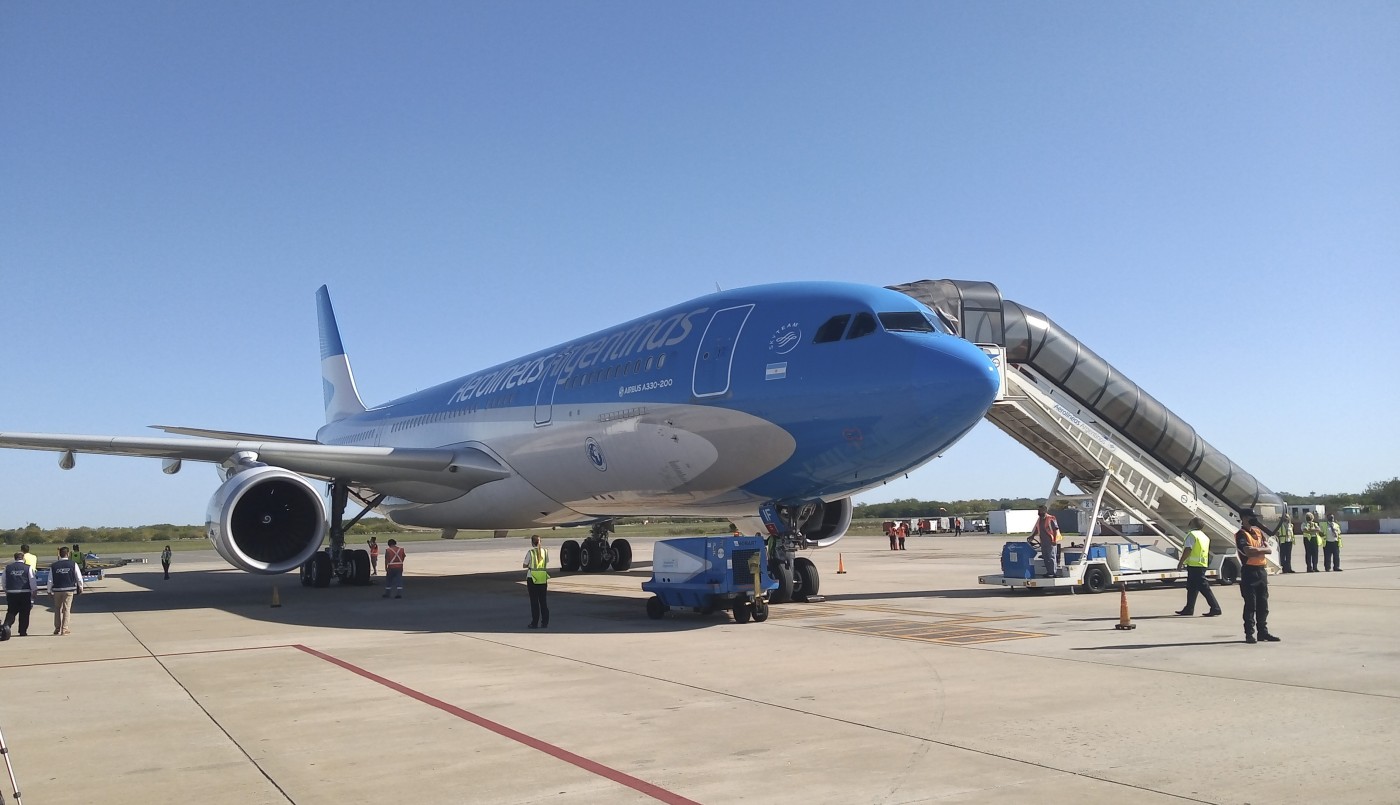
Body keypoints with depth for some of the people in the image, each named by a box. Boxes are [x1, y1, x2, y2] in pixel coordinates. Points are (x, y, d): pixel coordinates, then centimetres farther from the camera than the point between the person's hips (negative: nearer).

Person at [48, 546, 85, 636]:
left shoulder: (53, 566, -1)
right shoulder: (73, 564, -4)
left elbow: (50, 580, 0)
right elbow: (79, 577, 0)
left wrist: (49, 591, 12)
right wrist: (80, 587, 15)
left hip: (57, 589, 1)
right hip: (69, 589, -1)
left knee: (57, 609, 15)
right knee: (66, 609, 2)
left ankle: (57, 628, 17)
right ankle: (64, 629, 1)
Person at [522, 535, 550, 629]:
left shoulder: (530, 552, -10)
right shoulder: (545, 551, 1)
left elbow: (524, 565, -5)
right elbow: (547, 562, 9)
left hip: (532, 579, -3)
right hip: (543, 579, 3)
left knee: (534, 601, 4)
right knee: (543, 601, 10)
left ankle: (535, 623, 6)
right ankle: (545, 622, 11)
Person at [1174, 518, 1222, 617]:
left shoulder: (1192, 534, -11)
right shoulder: (1204, 536, 18)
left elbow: (1187, 550, -18)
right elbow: (1207, 552, 23)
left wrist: (1181, 562, -12)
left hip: (1194, 564, -9)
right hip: (1203, 564, 9)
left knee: (1203, 587, -9)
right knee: (1192, 588, 15)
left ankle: (1215, 608, -11)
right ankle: (1189, 608, 21)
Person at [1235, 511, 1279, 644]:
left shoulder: (1258, 531, 13)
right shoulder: (1241, 534, -10)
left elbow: (1268, 549, 3)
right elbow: (1248, 552, -24)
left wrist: (1256, 549, -13)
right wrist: (1261, 549, -10)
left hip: (1262, 570, 7)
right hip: (1249, 571, -7)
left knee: (1263, 604, 12)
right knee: (1250, 604, -3)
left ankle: (1263, 632, 20)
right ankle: (1249, 634, 2)